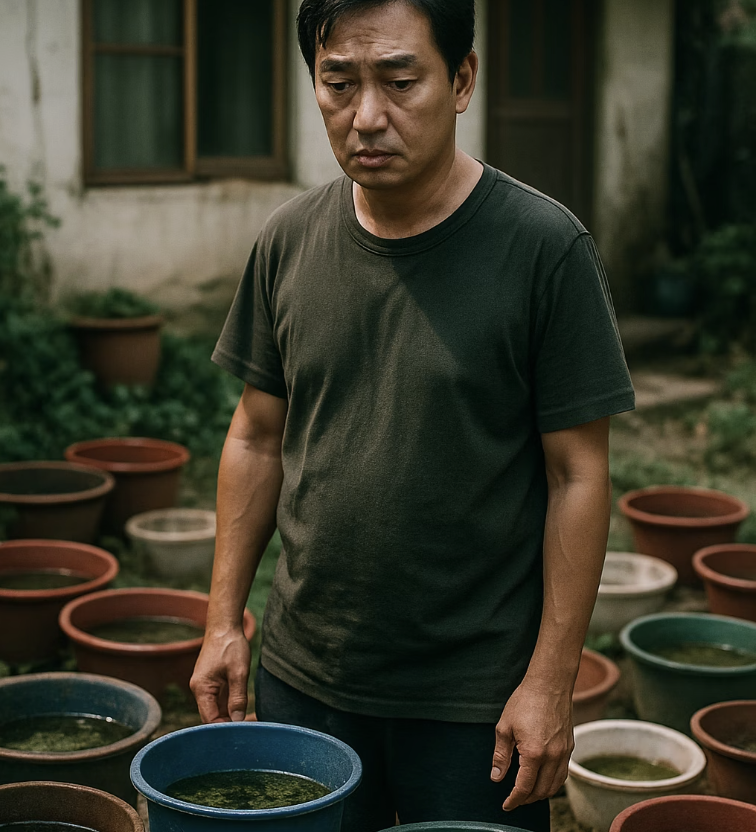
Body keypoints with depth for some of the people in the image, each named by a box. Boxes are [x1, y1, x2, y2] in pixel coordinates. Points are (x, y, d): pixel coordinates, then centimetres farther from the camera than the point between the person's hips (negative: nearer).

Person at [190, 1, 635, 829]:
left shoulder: (543, 247, -12)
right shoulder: (290, 241, 1)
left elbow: (577, 475, -10)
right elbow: (258, 437, 9)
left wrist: (550, 681, -11)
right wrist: (223, 621, 6)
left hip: (474, 698, -4)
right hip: (303, 677, 4)